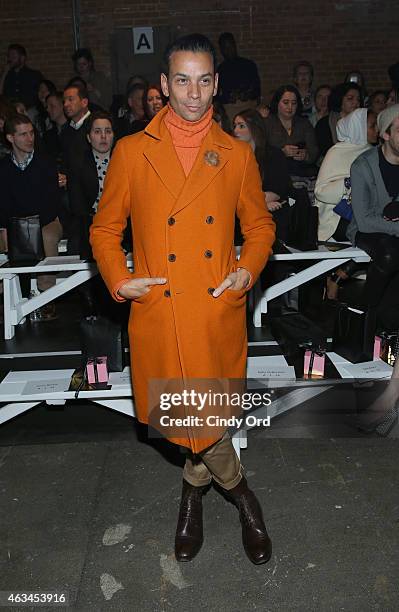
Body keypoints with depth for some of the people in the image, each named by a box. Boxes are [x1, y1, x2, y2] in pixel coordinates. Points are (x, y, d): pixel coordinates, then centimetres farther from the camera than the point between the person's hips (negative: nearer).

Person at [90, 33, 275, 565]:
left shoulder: (238, 155, 6)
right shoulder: (131, 152, 2)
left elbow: (260, 225, 15)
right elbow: (105, 228, 9)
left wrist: (249, 269, -4)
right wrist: (117, 279, -7)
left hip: (220, 313, 1)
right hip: (159, 314, 0)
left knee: (206, 417, 9)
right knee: (187, 418, 8)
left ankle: (195, 487, 43)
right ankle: (240, 493, 38)